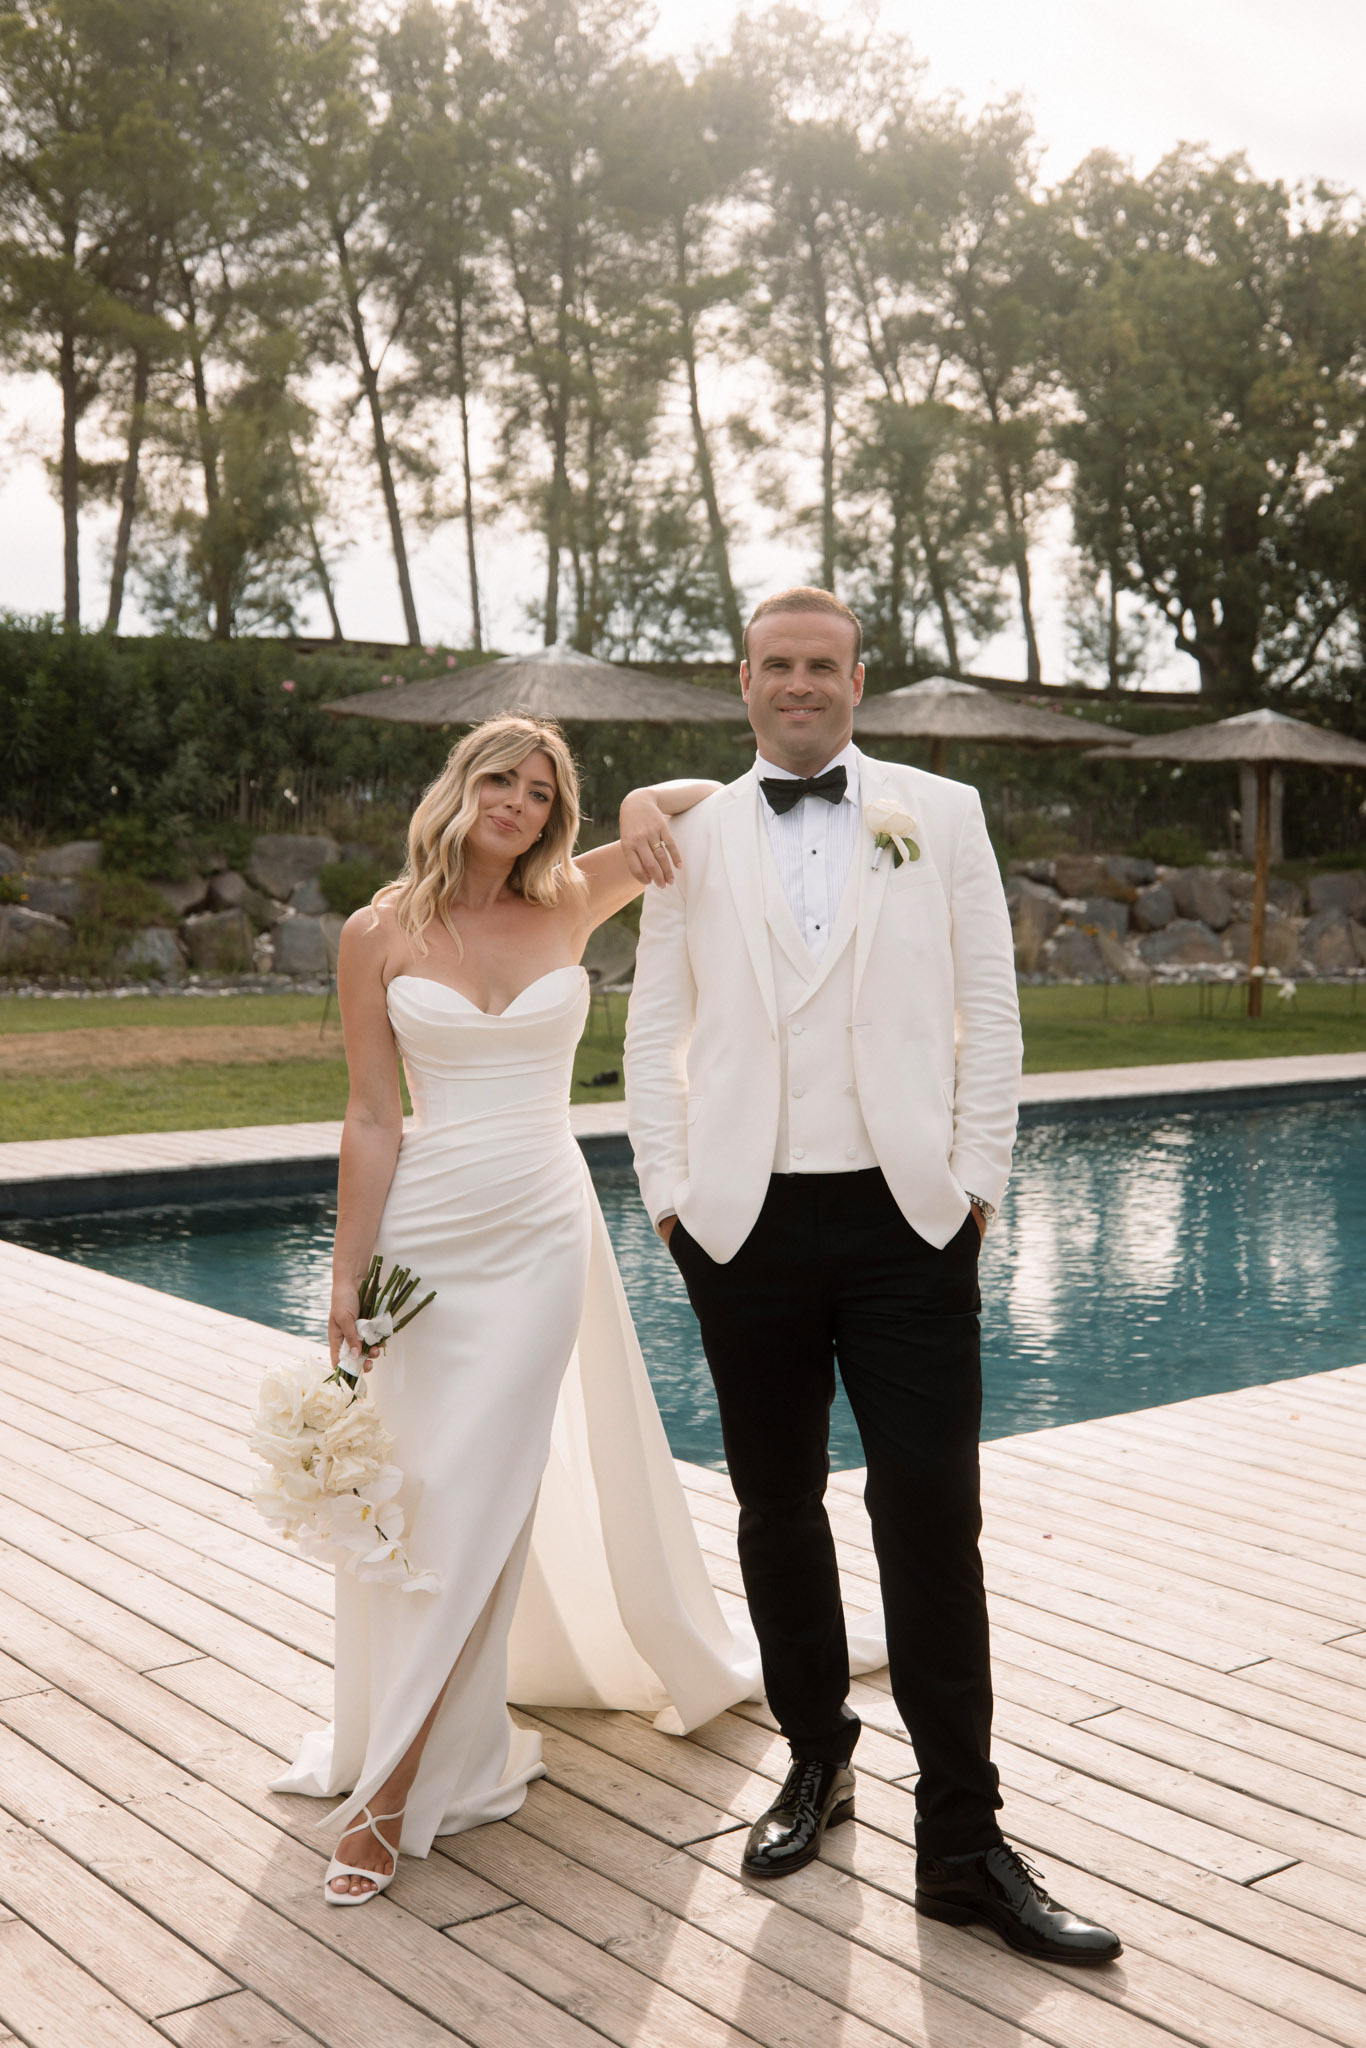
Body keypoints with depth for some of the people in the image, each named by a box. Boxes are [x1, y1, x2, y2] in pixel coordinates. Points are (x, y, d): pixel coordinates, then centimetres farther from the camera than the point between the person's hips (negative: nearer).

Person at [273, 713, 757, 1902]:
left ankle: (399, 1789, 4)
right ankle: (444, 1724, 33)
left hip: (540, 1233, 0)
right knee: (411, 1485, 8)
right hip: (425, 1231, 0)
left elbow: (715, 801, 4)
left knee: (477, 1494, -3)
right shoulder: (380, 936, -2)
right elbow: (373, 1119, -2)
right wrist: (346, 1277, -5)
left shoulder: (570, 907, 1)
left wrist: (647, 804, -18)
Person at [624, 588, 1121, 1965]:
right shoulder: (691, 835, 8)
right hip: (746, 1224, 2)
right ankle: (815, 1761, 31)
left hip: (908, 1220, -1)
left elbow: (990, 1010, 4)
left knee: (932, 1521, -3)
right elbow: (652, 1027, 9)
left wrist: (975, 1182, -2)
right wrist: (668, 1193, 2)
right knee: (777, 1512, 12)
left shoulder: (941, 814, 6)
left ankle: (962, 1843, 8)